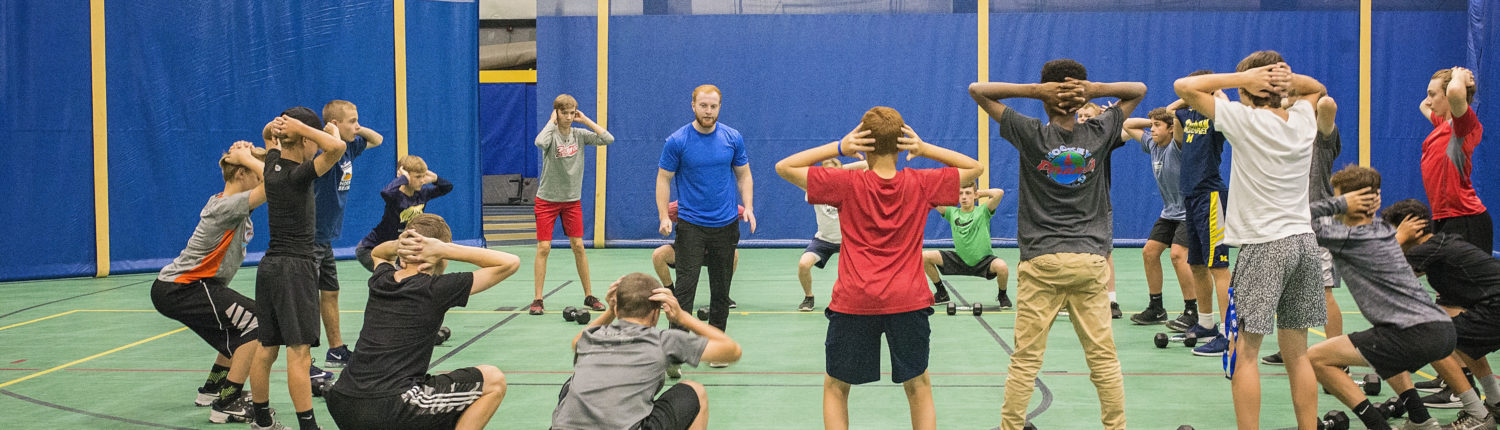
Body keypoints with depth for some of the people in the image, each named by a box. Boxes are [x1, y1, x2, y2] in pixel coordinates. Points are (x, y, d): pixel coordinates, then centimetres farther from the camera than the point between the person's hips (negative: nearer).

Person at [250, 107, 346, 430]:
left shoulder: (273, 164, 7)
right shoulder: (299, 174, -16)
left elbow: (268, 135, 29)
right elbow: (336, 147, -32)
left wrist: (276, 126, 6)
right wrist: (301, 126, -19)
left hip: (270, 267, 9)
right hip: (296, 268, -9)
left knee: (267, 348, 14)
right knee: (299, 351, -9)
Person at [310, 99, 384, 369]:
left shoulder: (350, 146, 7)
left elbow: (377, 139, 24)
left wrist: (356, 129, 6)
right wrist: (334, 131, -23)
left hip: (325, 238, 10)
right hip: (310, 238, -10)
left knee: (330, 294, 18)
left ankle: (337, 352, 30)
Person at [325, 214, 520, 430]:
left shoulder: (381, 279, 12)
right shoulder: (435, 288, -5)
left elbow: (376, 254, 41)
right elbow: (510, 262, -1)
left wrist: (398, 245, 16)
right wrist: (444, 249, -2)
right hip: (389, 412, -7)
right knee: (494, 381, 5)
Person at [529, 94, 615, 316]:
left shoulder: (579, 135, 0)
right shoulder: (551, 134, -11)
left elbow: (608, 139, -10)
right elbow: (540, 142, -36)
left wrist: (586, 120, -9)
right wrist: (552, 122, -21)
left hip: (572, 199, 3)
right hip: (547, 199, -3)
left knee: (578, 246, 4)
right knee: (543, 248, -5)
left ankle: (589, 296, 14)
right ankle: (537, 300, 2)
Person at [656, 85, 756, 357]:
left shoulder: (733, 138, 2)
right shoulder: (677, 141, -6)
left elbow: (744, 175, 10)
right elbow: (664, 179, -1)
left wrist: (748, 207, -4)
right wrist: (663, 216, -12)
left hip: (726, 225, 3)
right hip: (690, 226, -3)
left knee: (721, 290, 10)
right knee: (684, 288, -9)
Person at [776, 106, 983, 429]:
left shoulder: (848, 183, -8)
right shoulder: (921, 184, -3)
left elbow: (784, 167, -2)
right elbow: (974, 167, 12)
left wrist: (837, 148, -6)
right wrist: (925, 149, 1)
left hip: (854, 302, -2)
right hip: (908, 302, 2)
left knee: (835, 388, 13)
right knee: (918, 387, 16)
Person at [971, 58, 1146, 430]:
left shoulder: (1032, 135, -6)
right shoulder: (1099, 134, 0)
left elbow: (977, 90, 1)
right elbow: (1139, 90, 17)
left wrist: (1035, 89, -8)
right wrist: (1095, 89, -2)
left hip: (1042, 262, -2)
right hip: (1091, 260, 2)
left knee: (1026, 358, 2)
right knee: (1103, 357, 8)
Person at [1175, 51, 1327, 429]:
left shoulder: (1245, 119, -11)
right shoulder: (1303, 119, 7)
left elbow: (1184, 86, -9)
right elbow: (1316, 88, 30)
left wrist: (1242, 77, -7)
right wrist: (1288, 79, 8)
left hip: (1263, 245, -7)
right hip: (1303, 242, 7)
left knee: (1245, 352, -4)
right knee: (1297, 352, 13)